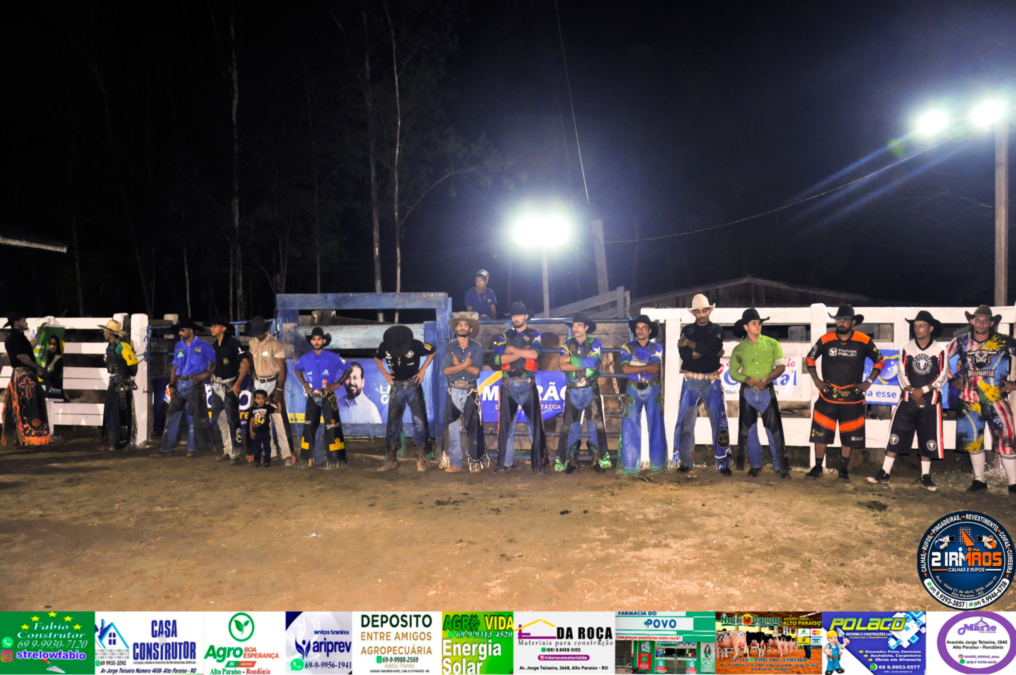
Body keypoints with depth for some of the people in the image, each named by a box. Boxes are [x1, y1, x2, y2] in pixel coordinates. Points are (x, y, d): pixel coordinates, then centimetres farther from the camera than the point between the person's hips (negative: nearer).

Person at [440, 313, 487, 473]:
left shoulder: (476, 347, 4)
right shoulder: (449, 347, 7)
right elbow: (447, 371, -5)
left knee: (473, 428, 0)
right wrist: (465, 364, -14)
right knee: (453, 428, -1)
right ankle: (454, 463, 5)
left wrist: (457, 365, -7)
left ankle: (475, 462, 7)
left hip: (470, 391, -1)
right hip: (454, 391, 1)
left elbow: (476, 370, -8)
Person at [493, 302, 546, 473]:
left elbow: (534, 354, -13)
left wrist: (513, 350, -6)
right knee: (505, 424, 3)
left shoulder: (535, 335, 7)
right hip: (508, 384, 1)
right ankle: (504, 463, 10)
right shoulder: (504, 336, 11)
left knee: (535, 423, -2)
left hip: (528, 384, -1)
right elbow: (499, 359, -6)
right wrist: (523, 352, -9)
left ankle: (539, 462, 6)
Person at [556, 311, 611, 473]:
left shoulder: (595, 343, 1)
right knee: (569, 426, 0)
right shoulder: (567, 344, 6)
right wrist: (586, 363, -15)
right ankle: (570, 459, 9)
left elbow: (593, 362, -16)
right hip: (572, 391, 2)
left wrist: (570, 359, -12)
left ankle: (598, 458, 6)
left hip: (591, 390, -1)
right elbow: (562, 366, -9)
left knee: (596, 424, -2)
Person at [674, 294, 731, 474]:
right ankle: (685, 462, 9)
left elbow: (713, 349, -14)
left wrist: (688, 343, -13)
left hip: (711, 382, -1)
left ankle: (723, 463, 4)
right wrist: (705, 352, -16)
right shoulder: (687, 330, 8)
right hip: (690, 381, 1)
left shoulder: (717, 330, 5)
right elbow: (683, 353, -8)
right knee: (686, 422, 0)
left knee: (719, 421, -2)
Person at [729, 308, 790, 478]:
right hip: (747, 393, 1)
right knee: (748, 430, 5)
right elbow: (733, 372, 8)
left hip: (767, 392, -1)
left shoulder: (772, 343, 2)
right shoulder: (739, 349, 5)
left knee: (774, 429, -4)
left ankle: (780, 466, 6)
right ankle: (756, 464, 19)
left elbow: (781, 366, -1)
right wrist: (746, 379, -11)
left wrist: (766, 379, -15)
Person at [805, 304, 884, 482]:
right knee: (820, 432, 0)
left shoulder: (864, 341, -4)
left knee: (849, 435, 8)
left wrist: (868, 382, 0)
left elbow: (879, 361, 8)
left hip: (852, 397, 0)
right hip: (827, 396, 0)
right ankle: (817, 468, 13)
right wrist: (816, 380, 1)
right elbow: (810, 358, 9)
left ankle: (843, 470, 22)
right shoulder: (825, 340, -4)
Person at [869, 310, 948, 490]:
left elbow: (943, 376, -3)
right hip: (908, 399, 1)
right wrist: (912, 391, -10)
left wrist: (923, 390, -13)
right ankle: (884, 473, 2)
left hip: (930, 399, -1)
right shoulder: (907, 349, 2)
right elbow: (901, 374, 2)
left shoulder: (939, 351, -2)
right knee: (896, 435, -3)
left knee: (928, 439, 4)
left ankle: (925, 476, 17)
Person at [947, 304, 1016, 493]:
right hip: (970, 401, 3)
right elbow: (944, 358, 14)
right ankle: (979, 480, 26)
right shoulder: (961, 342, -1)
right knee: (972, 440, 11)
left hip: (997, 400, -3)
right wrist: (953, 379, 8)